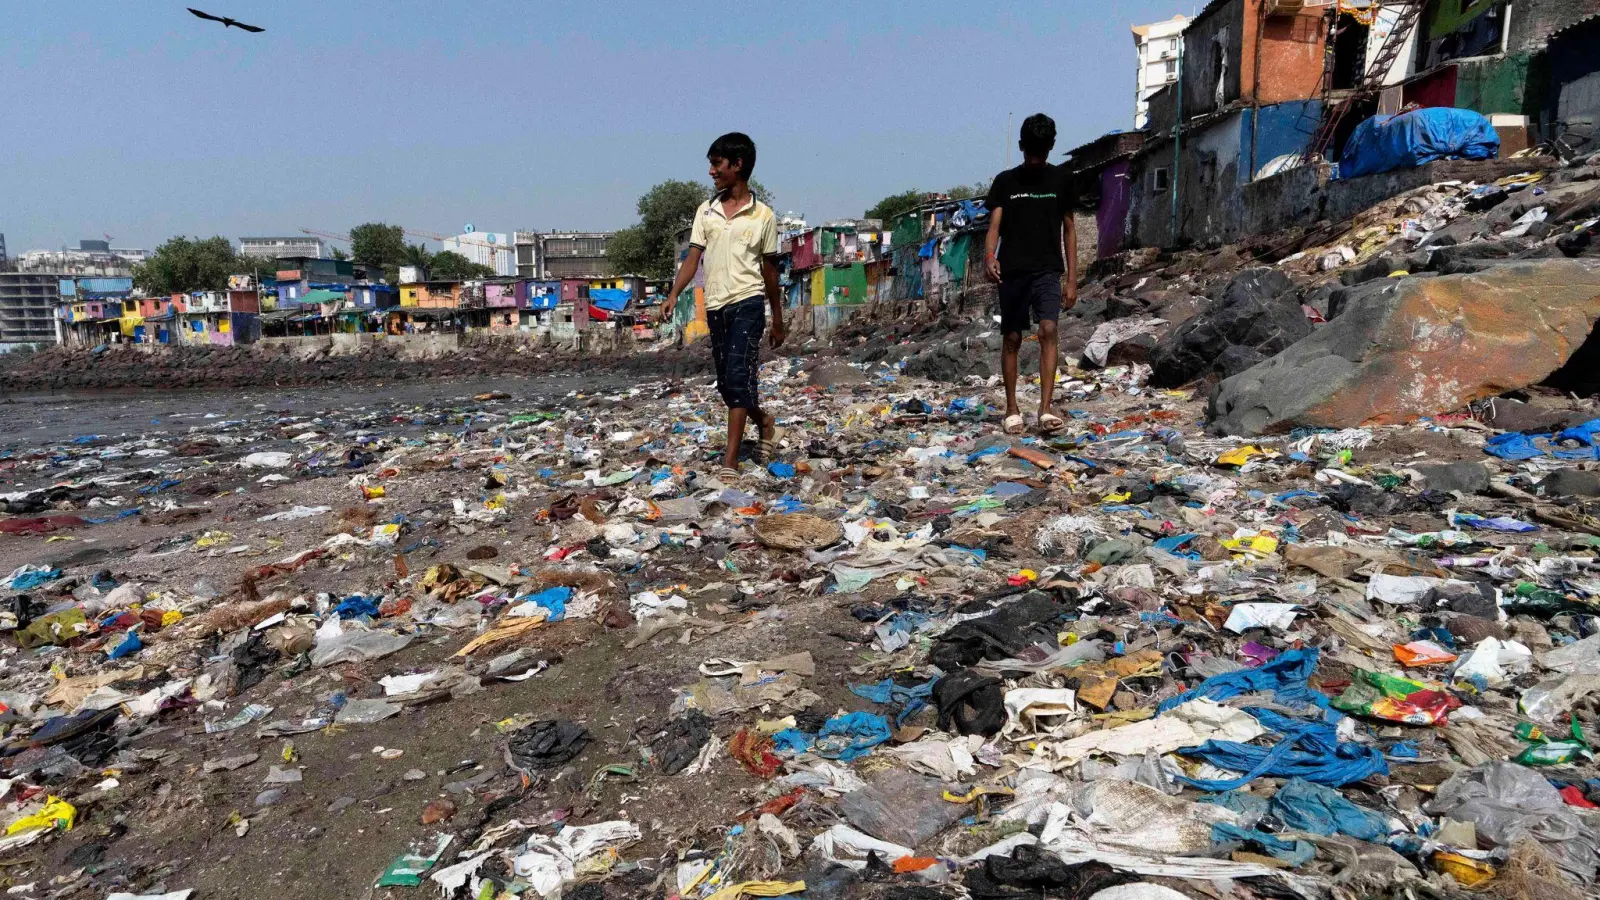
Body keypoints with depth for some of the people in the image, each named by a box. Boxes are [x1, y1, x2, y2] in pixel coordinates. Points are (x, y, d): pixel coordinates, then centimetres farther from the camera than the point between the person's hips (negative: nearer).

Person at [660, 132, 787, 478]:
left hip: (748, 303, -5)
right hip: (715, 306, 5)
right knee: (726, 383, 11)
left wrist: (778, 320, 9)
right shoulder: (706, 211, 9)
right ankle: (766, 424, 37)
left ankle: (730, 460, -11)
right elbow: (693, 256, 2)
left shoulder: (763, 215, -1)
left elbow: (769, 268, 5)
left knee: (738, 378, -13)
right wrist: (673, 294, -15)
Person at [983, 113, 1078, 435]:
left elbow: (1069, 230, 10)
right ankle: (1012, 409, 15)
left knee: (1048, 331, -17)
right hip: (1012, 271, 0)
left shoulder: (1062, 178, 8)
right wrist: (989, 256, -25)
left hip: (1048, 270, 0)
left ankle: (1045, 409, -20)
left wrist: (1072, 279, 4)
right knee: (1012, 338, 4)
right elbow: (994, 226, -2)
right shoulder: (1005, 181, 5)